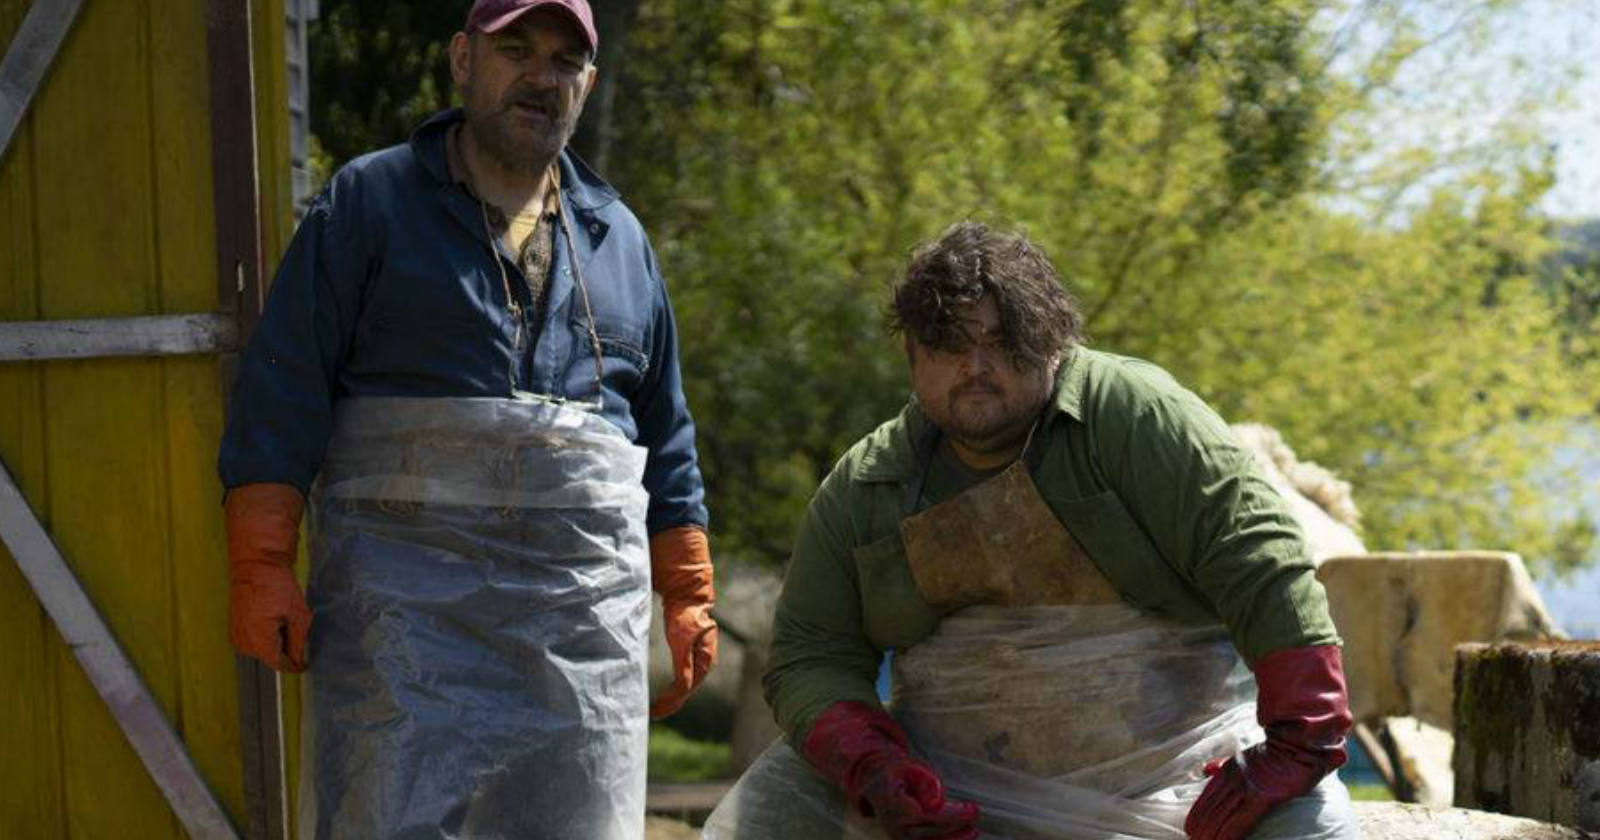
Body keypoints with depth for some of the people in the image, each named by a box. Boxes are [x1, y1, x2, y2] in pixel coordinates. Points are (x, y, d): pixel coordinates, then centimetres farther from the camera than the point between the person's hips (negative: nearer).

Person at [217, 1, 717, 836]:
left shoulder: (618, 237, 19)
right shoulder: (369, 202, 5)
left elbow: (665, 440, 23)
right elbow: (281, 398, -1)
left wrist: (688, 597, 16)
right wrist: (262, 572, -10)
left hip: (587, 607, 4)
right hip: (403, 598, -4)